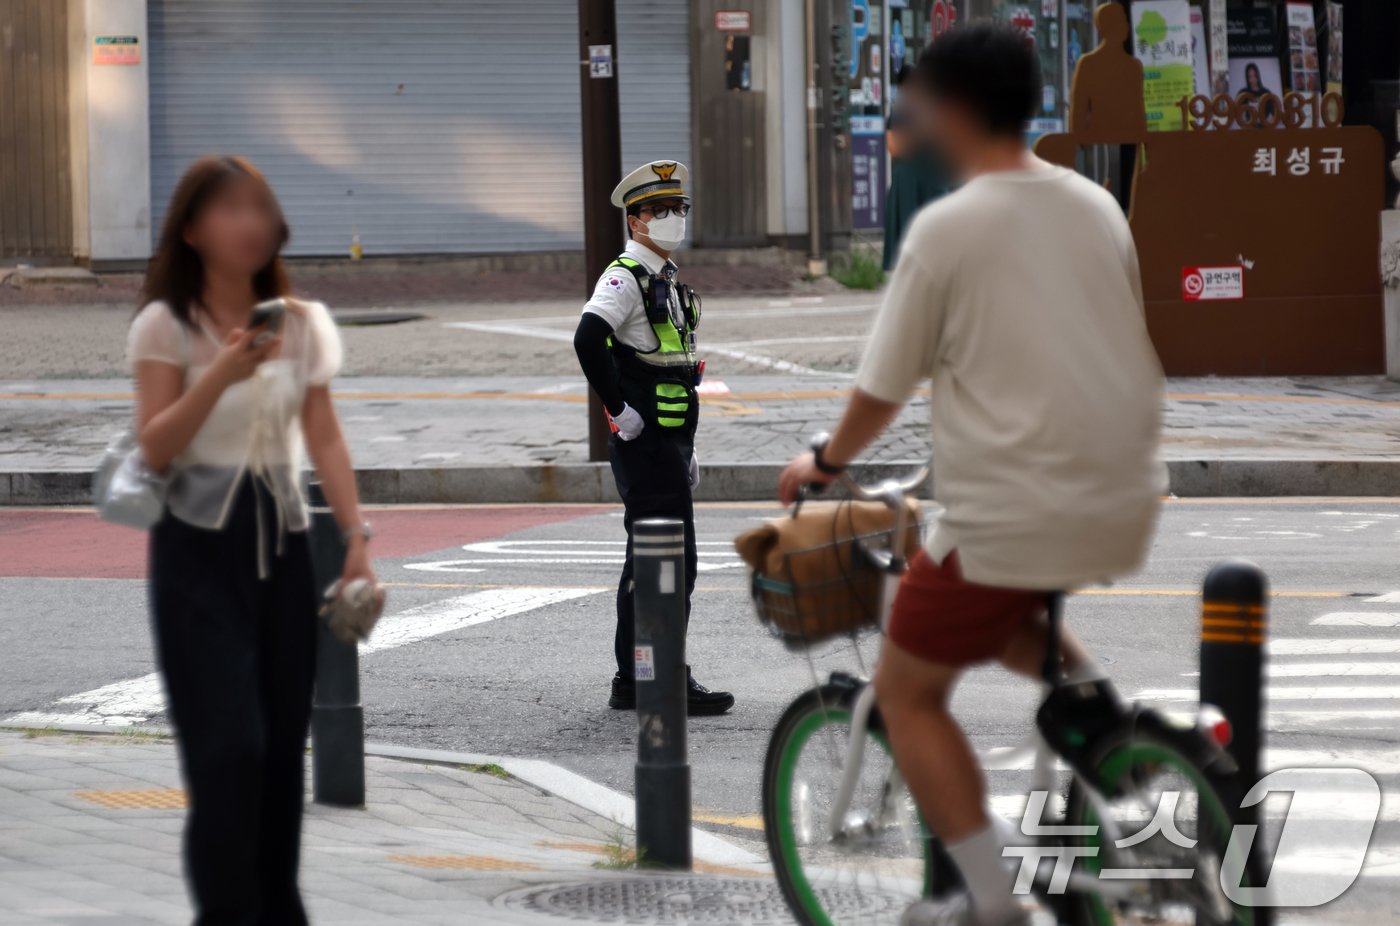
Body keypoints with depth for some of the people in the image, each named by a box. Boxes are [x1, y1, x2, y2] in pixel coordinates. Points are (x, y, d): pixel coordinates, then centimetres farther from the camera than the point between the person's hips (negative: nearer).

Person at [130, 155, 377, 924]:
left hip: (282, 541, 5)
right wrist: (222, 375, -26)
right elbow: (154, 449, -12)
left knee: (284, 742, 7)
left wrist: (357, 536, -4)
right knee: (229, 745, -13)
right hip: (199, 546, -5)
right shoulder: (165, 324, -5)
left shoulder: (303, 324, 8)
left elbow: (324, 439, 6)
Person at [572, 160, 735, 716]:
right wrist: (621, 411, -22)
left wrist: (687, 446, 23)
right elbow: (588, 340, -28)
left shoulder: (667, 281, 19)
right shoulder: (625, 277, -11)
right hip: (645, 445, -10)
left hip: (667, 445, 10)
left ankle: (633, 682, 18)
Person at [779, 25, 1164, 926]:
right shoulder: (1098, 207, 6)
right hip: (1127, 502, 7)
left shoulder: (948, 227, -11)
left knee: (908, 689, 12)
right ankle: (1108, 708, 9)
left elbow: (883, 389, -4)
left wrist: (824, 463, 15)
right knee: (1000, 615, 34)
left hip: (1012, 512, -7)